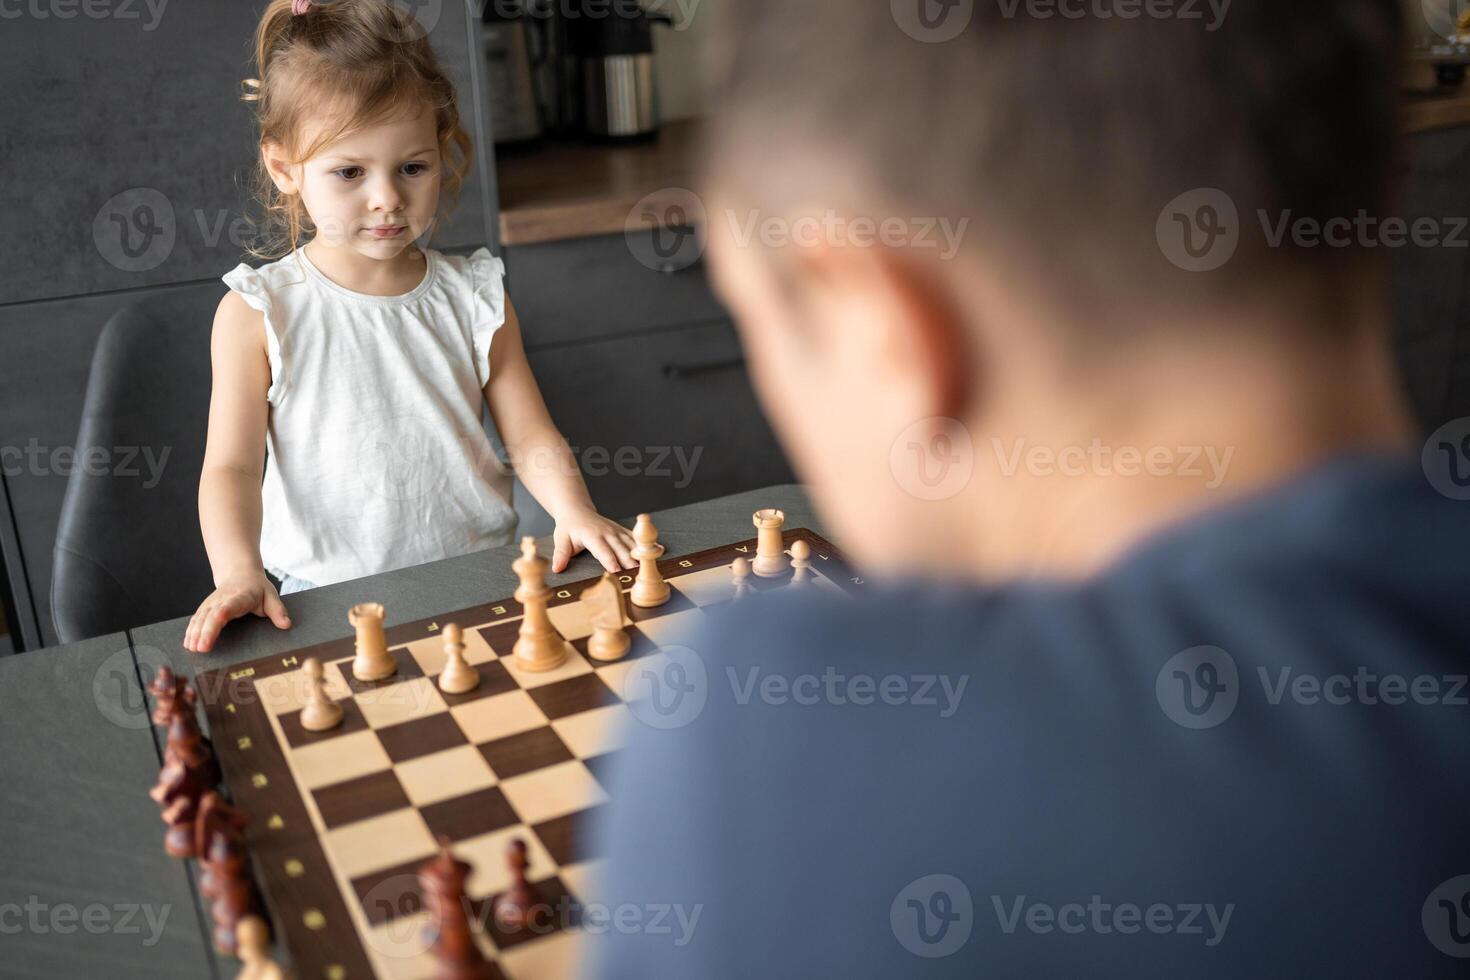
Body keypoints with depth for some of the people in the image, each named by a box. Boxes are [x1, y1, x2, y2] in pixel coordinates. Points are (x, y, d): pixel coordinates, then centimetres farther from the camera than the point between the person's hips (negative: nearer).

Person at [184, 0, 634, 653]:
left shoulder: (475, 297, 4)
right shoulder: (260, 312, -3)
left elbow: (530, 436, 4)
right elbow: (231, 464, -5)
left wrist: (573, 511, -15)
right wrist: (238, 572, -23)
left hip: (479, 571, 2)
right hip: (327, 598, -1)